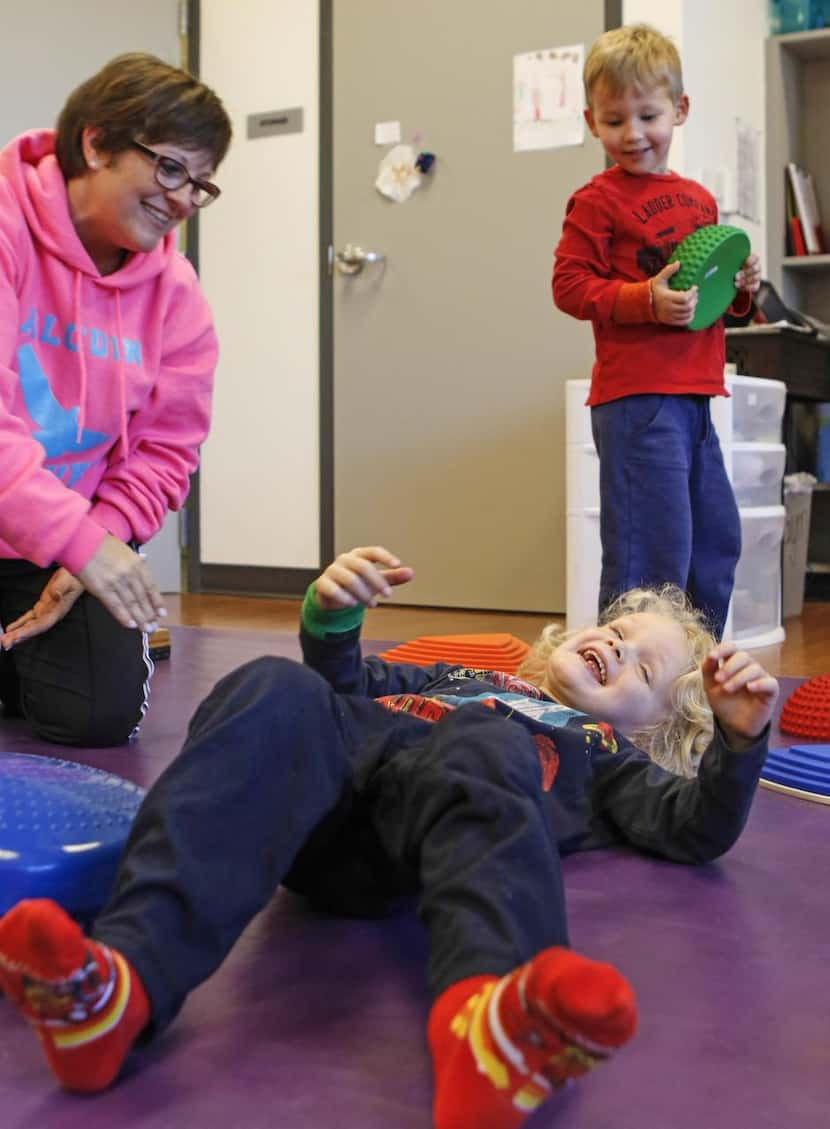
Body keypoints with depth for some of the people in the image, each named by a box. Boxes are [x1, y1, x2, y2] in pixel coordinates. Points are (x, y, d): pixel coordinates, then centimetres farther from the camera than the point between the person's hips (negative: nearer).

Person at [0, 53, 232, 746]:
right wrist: (78, 539, -33)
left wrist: (99, 543, -13)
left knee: (101, 714, -10)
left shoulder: (174, 292, -2)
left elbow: (164, 451, 1)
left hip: (78, 541, 4)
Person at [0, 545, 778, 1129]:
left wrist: (740, 738, 5)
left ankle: (489, 1021, -66)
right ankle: (119, 977, -49)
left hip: (440, 811, -2)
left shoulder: (599, 752, 36)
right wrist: (332, 619, 13)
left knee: (490, 747, -35)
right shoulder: (466, 677, 43)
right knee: (277, 688, -29)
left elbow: (696, 831, 23)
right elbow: (348, 685, 34)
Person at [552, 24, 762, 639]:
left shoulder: (699, 199, 17)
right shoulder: (597, 201, -4)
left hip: (694, 393, 8)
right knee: (652, 549, -9)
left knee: (717, 539, 15)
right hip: (635, 397, -8)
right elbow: (569, 285, -10)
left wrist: (741, 287, 6)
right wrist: (645, 300, -21)